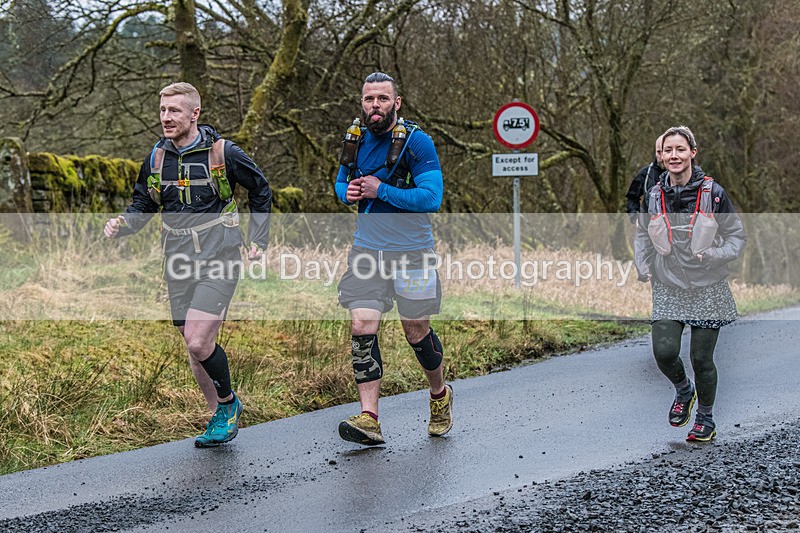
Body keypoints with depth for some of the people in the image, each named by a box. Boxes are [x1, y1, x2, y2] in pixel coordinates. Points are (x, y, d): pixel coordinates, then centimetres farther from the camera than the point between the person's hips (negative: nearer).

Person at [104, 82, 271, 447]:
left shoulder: (223, 153, -7)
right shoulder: (157, 157, 5)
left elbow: (260, 190, 7)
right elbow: (143, 205, 15)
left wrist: (258, 240, 3)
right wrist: (121, 224, -6)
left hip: (218, 264, -5)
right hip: (180, 266, 5)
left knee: (199, 343, -16)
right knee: (194, 350, 8)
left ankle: (227, 402, 9)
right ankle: (221, 418, 25)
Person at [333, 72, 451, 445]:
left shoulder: (416, 142, -11)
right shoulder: (356, 139, 6)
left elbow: (432, 197, -17)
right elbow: (342, 180, 22)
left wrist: (380, 191, -20)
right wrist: (347, 192, -2)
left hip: (411, 250, -4)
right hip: (367, 248, 4)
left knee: (416, 331, 7)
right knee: (362, 326, -9)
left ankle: (440, 395, 35)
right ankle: (369, 419, -10)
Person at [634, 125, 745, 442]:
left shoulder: (712, 193, -8)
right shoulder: (653, 195, 0)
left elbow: (737, 236, 0)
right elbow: (643, 235, 17)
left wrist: (713, 255, -16)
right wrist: (644, 268, 5)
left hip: (707, 288, -2)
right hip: (668, 288, 2)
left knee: (701, 359, 2)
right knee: (664, 352, -12)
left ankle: (705, 418, 27)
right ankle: (683, 390, 22)